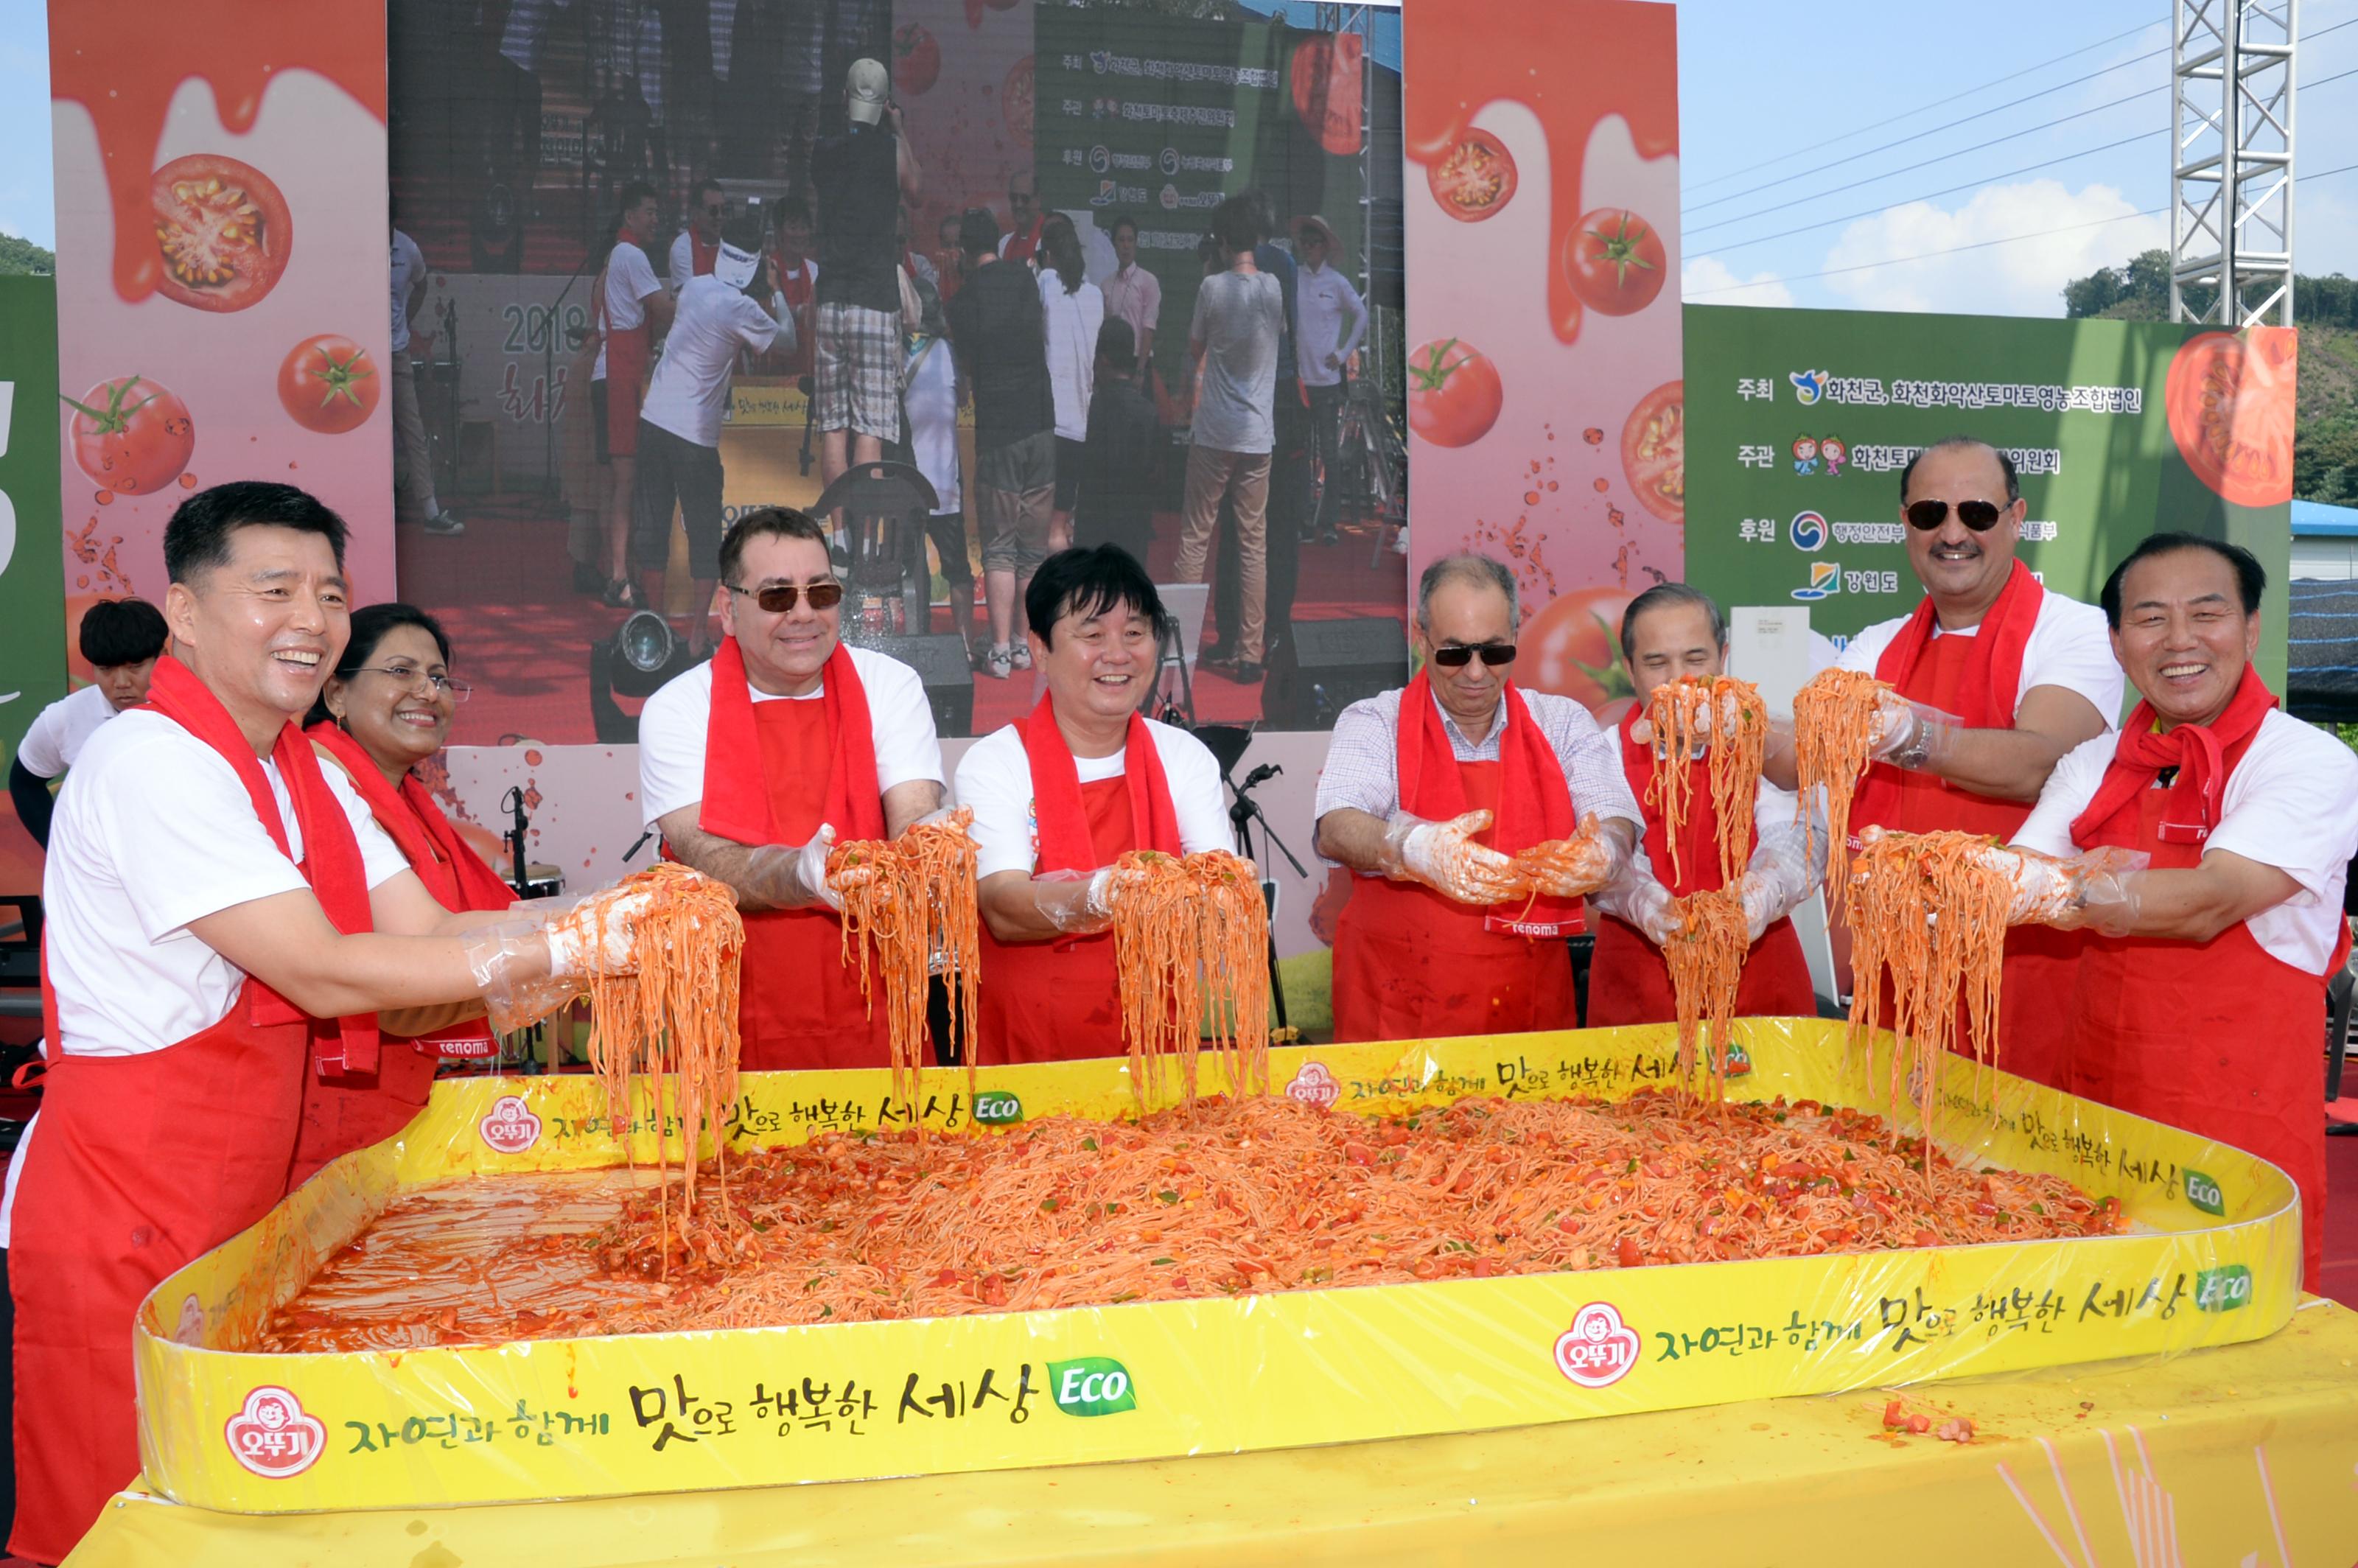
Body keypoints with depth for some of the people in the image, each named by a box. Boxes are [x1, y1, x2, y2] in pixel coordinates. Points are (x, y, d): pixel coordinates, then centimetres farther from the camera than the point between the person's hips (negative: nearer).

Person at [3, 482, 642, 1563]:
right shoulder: (153, 760, -18)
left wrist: (610, 916, -13)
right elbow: (324, 974, -23)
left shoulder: (304, 774, 10)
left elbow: (428, 933, 2)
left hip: (239, 1211, 8)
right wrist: (566, 951, -24)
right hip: (122, 1230, -8)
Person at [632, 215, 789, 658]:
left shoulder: (696, 286, 7)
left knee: (653, 523, 12)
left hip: (653, 421, 6)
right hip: (695, 435, -6)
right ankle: (698, 635, 4)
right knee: (705, 534, 4)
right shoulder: (741, 308, -13)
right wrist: (774, 292, 8)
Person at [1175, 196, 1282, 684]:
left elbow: (1195, 351, 6)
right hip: (1258, 436, 2)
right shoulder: (1276, 289, 0)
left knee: (1194, 538, 6)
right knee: (1254, 544, 5)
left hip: (1213, 434, -2)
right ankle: (1249, 655, 6)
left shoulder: (1212, 288, -8)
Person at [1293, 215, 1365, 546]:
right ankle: (1303, 519, 14)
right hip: (1297, 376, 2)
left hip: (1327, 378, -2)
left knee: (1329, 450, -1)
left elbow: (1361, 316, 8)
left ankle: (1328, 522, 4)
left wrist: (1344, 353, 2)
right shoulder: (1292, 279, 2)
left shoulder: (1337, 282, 0)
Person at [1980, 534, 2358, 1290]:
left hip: (2237, 1129, -4)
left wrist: (2058, 891, -38)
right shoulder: (2093, 766, 9)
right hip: (2086, 1101, 4)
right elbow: (2014, 878, -1)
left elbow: (2208, 904, -22)